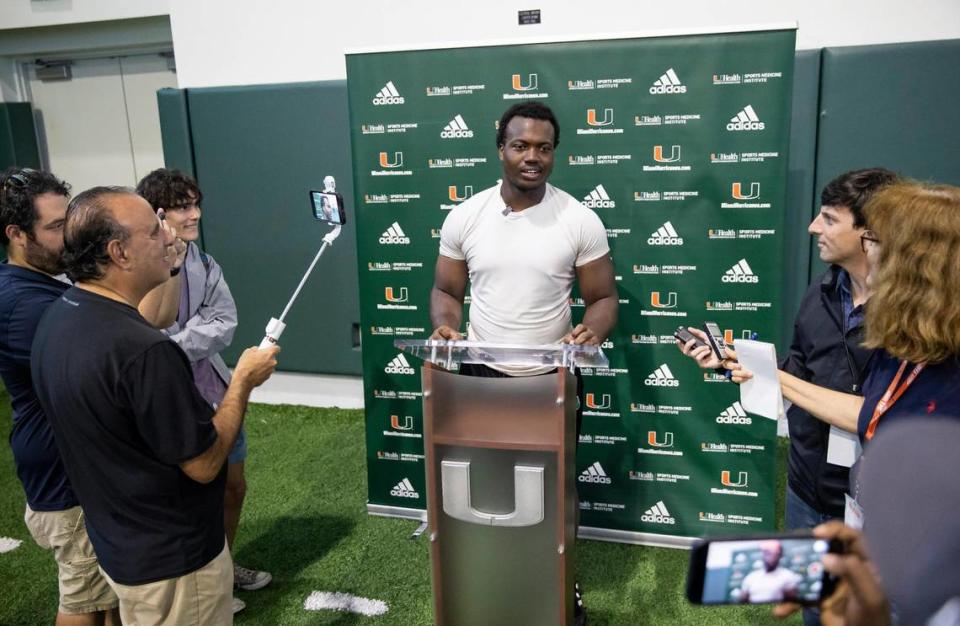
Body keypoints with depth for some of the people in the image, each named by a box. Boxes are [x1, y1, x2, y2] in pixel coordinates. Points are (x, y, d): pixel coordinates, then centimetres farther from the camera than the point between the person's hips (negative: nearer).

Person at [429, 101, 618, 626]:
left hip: (552, 378, -1)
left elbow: (603, 296, -3)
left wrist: (592, 330, -25)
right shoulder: (464, 216, -4)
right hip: (481, 376, 1)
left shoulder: (580, 220, -8)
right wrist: (444, 325, -18)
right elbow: (447, 291, 4)